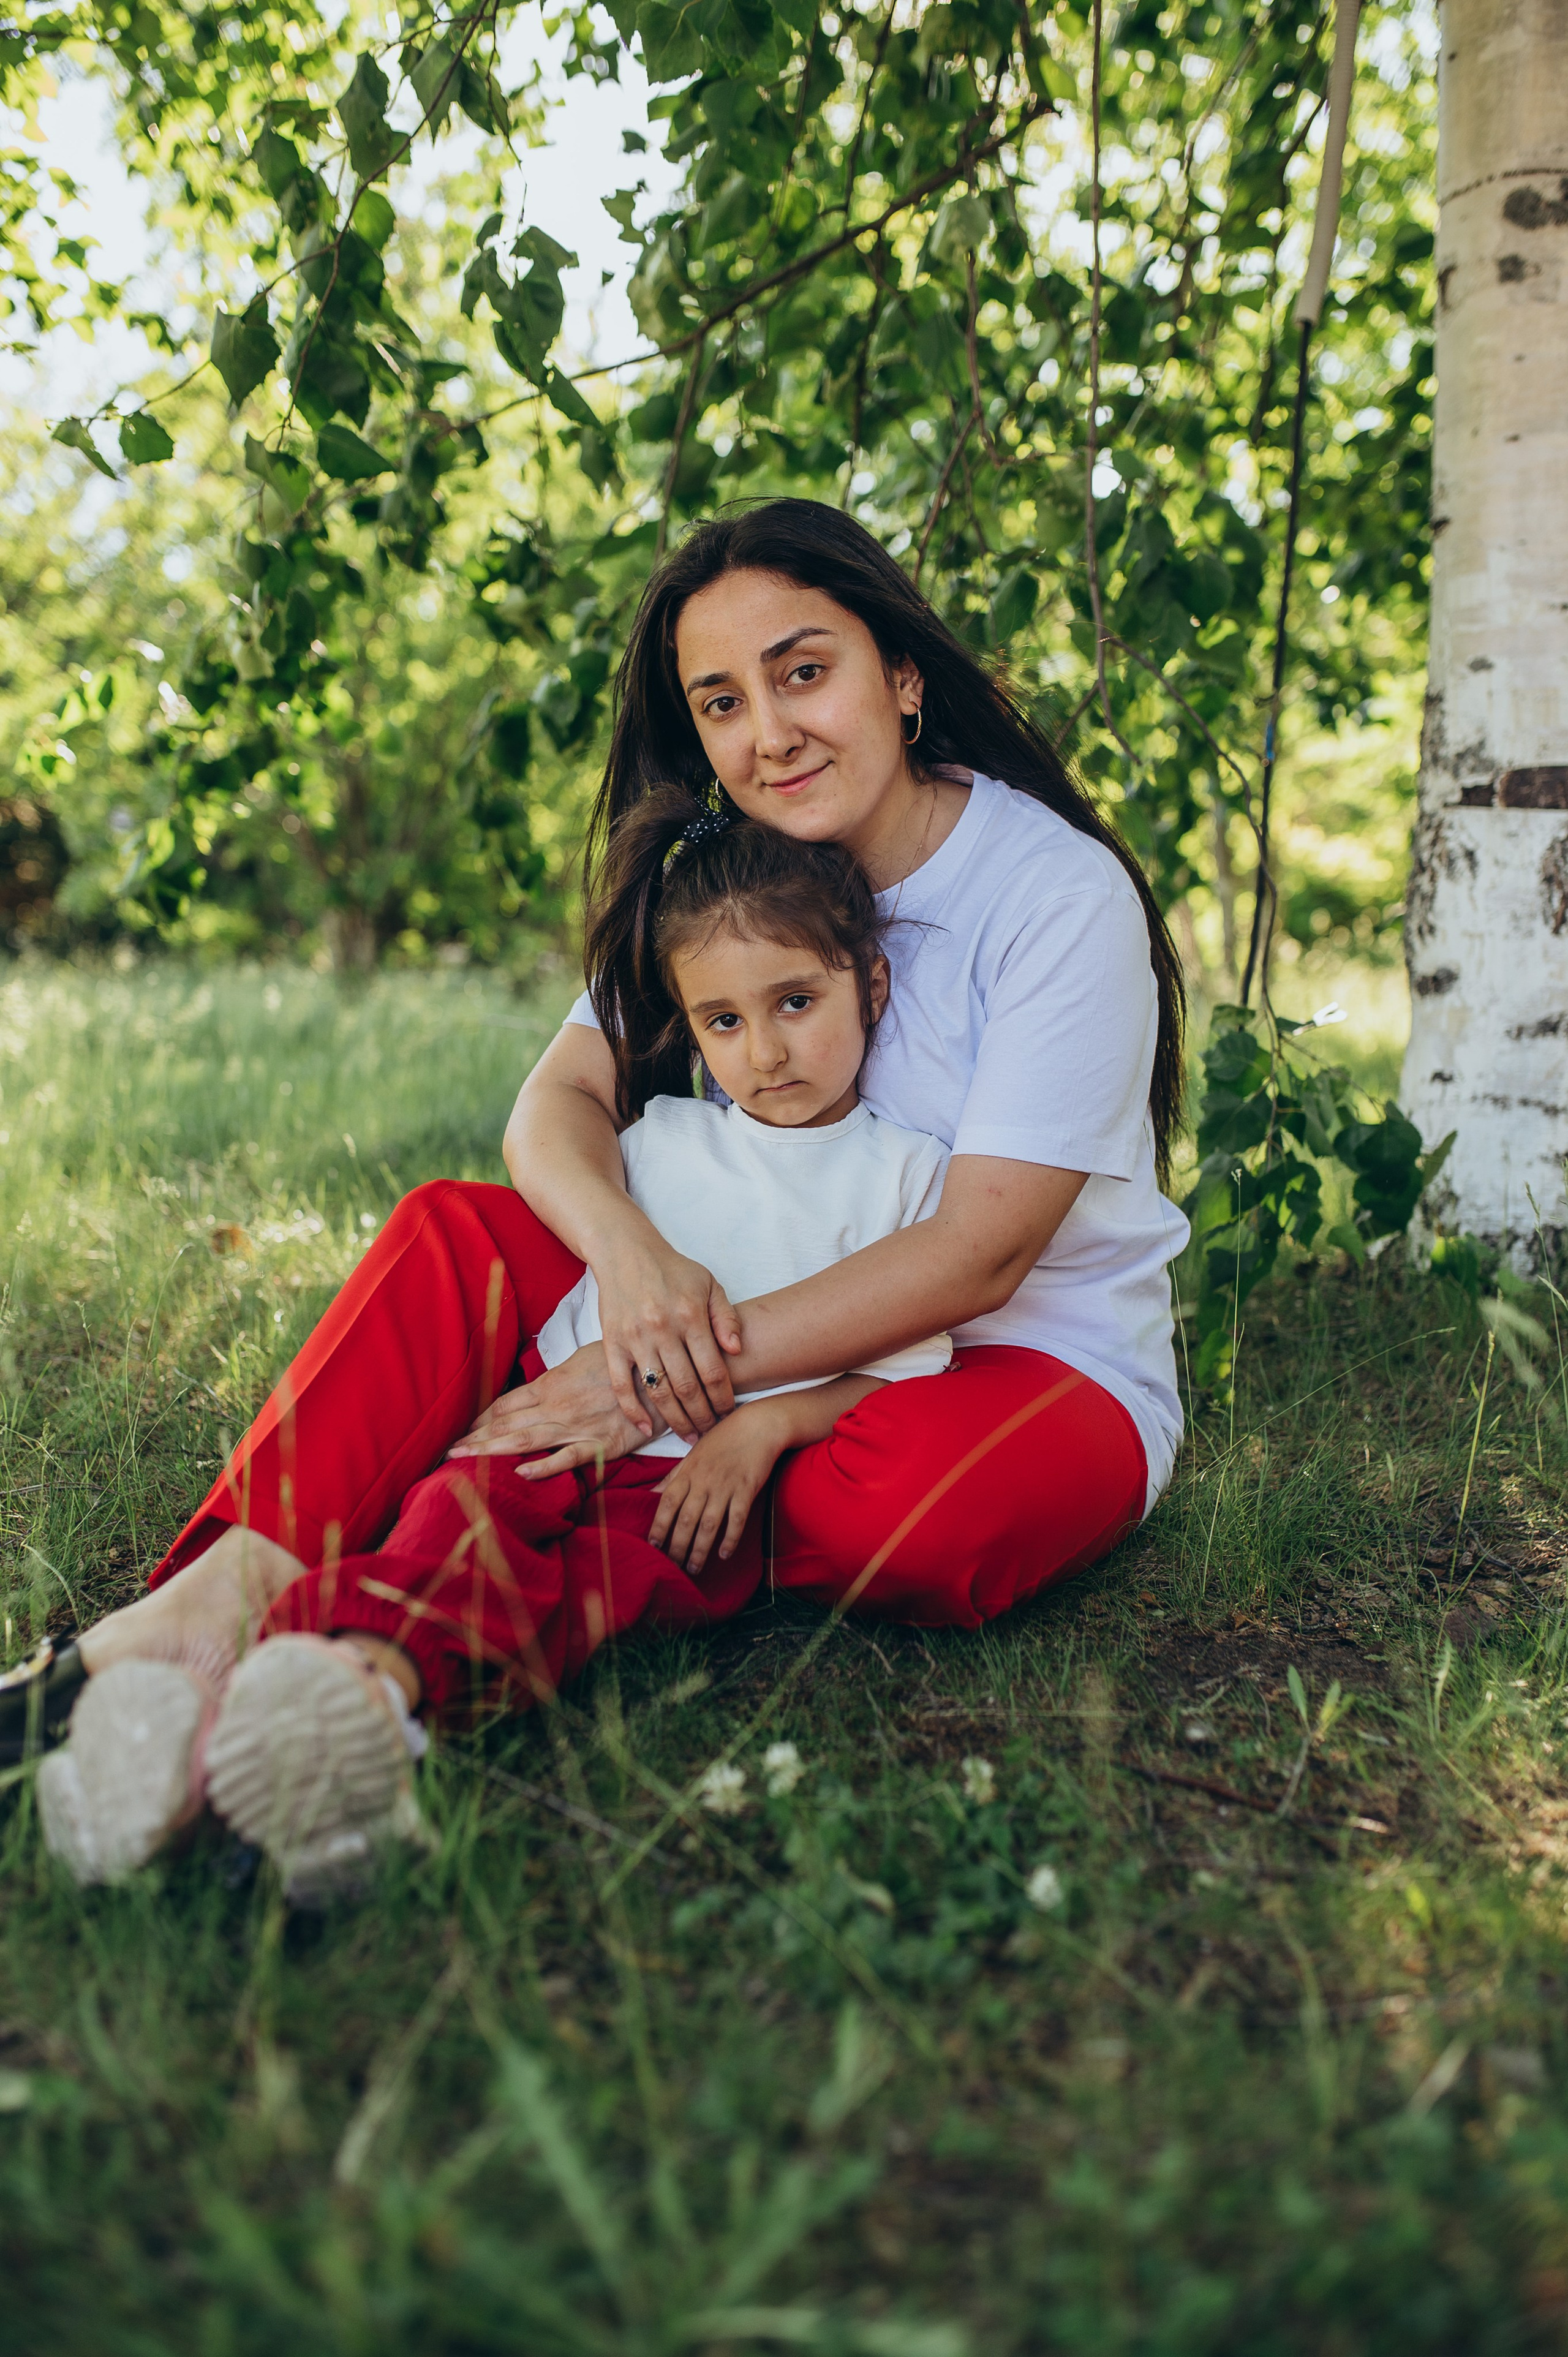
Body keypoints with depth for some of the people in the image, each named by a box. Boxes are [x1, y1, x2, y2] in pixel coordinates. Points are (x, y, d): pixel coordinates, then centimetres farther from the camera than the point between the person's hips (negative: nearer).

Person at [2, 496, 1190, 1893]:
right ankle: (237, 1579, -31)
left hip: (1046, 1366, -4)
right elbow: (560, 1099, -6)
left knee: (897, 1501, -39)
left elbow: (978, 1252, -22)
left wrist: (673, 1381, -29)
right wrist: (630, 1249, -30)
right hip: (772, 1331, 5)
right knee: (455, 1238, -14)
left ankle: (395, 1634, -40)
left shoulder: (1061, 891, -15)